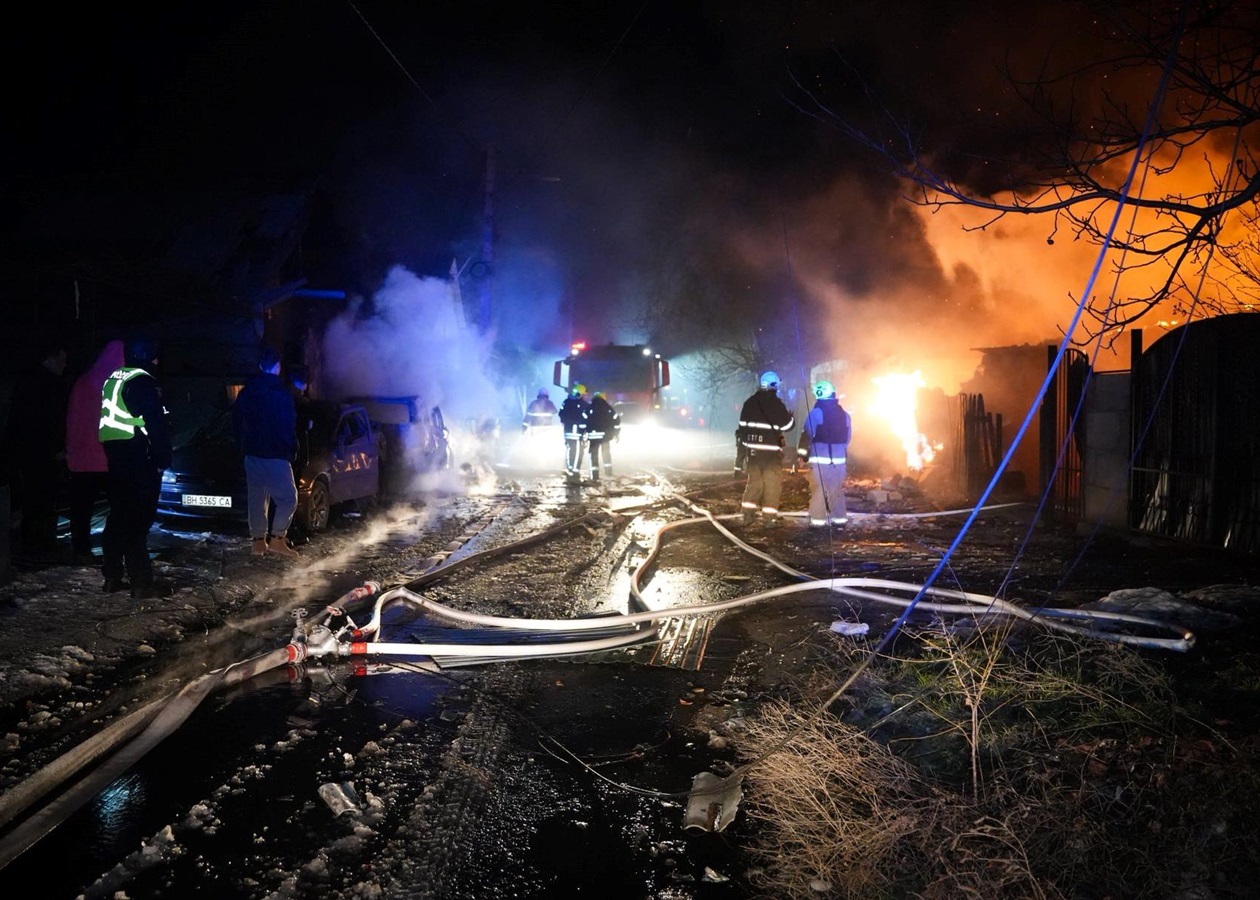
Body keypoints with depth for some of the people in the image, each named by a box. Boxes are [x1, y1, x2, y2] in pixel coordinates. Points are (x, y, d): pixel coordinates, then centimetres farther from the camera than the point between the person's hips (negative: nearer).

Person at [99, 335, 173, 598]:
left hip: (114, 456, 9)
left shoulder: (113, 379, 16)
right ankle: (142, 582, -6)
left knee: (118, 516, 15)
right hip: (139, 460, -9)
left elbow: (111, 418, 19)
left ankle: (112, 577, 21)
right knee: (138, 520, -8)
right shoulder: (142, 381, -13)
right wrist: (162, 458, -13)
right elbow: (156, 423, -19)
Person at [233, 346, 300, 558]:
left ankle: (258, 541, 12)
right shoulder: (281, 393, -12)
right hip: (276, 454, -7)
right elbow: (288, 427, -12)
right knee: (288, 497, -1)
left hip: (252, 453, 7)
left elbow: (237, 421, 17)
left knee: (256, 498, 11)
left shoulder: (246, 392, 9)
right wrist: (292, 451, 1)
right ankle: (277, 539, -7)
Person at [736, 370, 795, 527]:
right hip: (771, 451, -6)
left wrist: (744, 444, 19)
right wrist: (792, 418, 11)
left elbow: (742, 426, 9)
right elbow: (787, 426, -10)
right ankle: (770, 518, 0)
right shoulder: (776, 404, -12)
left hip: (753, 449, 6)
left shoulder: (749, 403, 6)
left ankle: (748, 514, 13)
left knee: (754, 480, 16)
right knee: (772, 484, 2)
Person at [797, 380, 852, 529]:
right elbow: (847, 438, 13)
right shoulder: (844, 414, 7)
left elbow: (807, 435, -10)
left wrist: (802, 453, 2)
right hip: (839, 459, 5)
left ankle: (817, 521, -3)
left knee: (818, 490, -1)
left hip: (819, 458, -5)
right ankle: (840, 518, 17)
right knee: (837, 489, 15)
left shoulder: (816, 413, -11)